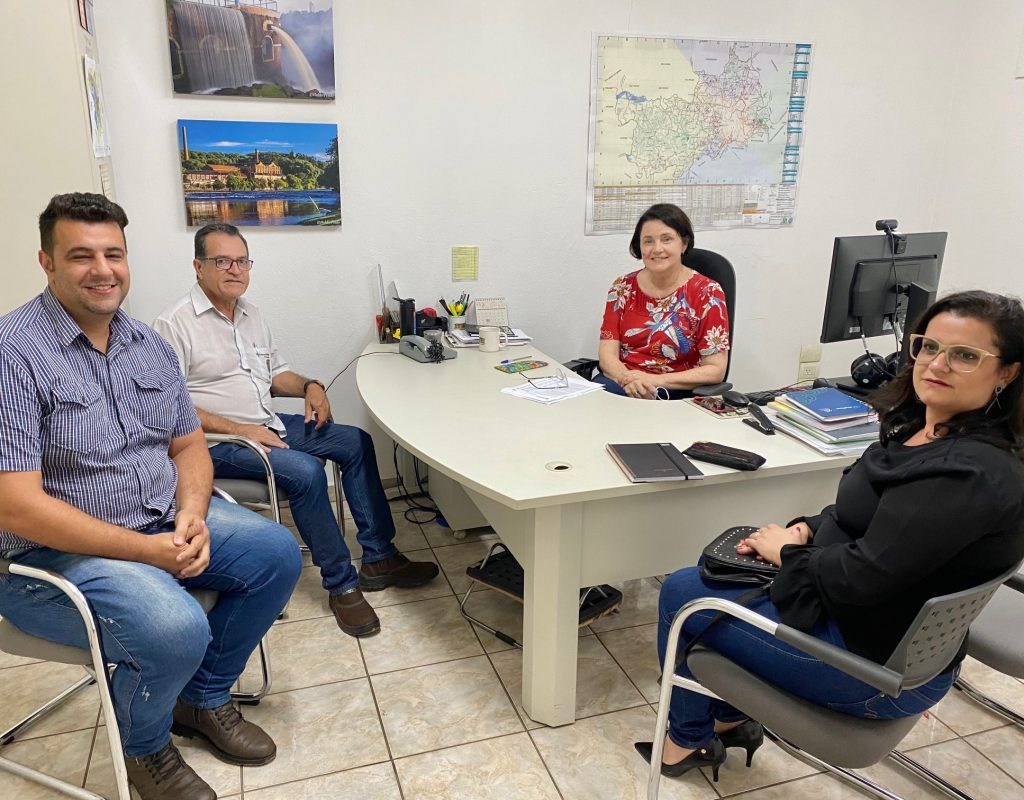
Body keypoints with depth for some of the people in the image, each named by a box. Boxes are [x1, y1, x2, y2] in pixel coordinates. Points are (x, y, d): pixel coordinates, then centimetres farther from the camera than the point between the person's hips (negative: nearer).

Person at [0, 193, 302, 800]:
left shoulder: (150, 346, 6)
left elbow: (189, 444, 11)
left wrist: (192, 515, -11)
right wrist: (146, 550, -23)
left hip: (166, 523, 8)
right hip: (54, 551, -7)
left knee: (278, 553, -3)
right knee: (176, 627, -30)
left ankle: (205, 698, 18)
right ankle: (144, 745, 7)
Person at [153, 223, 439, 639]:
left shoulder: (251, 315, 14)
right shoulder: (175, 324, -11)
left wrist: (309, 386, 1)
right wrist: (237, 430, -24)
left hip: (269, 424, 9)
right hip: (219, 443, -8)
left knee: (356, 443, -3)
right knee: (305, 471, -30)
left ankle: (378, 560, 3)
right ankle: (341, 585, -14)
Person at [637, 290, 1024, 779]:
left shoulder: (972, 473, -29)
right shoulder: (921, 427, 1)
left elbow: (865, 573, -29)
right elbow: (862, 515, 13)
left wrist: (787, 551, -13)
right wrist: (805, 530, -4)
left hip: (877, 665, -10)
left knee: (681, 595, -1)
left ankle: (688, 738, 24)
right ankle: (731, 718, 33)